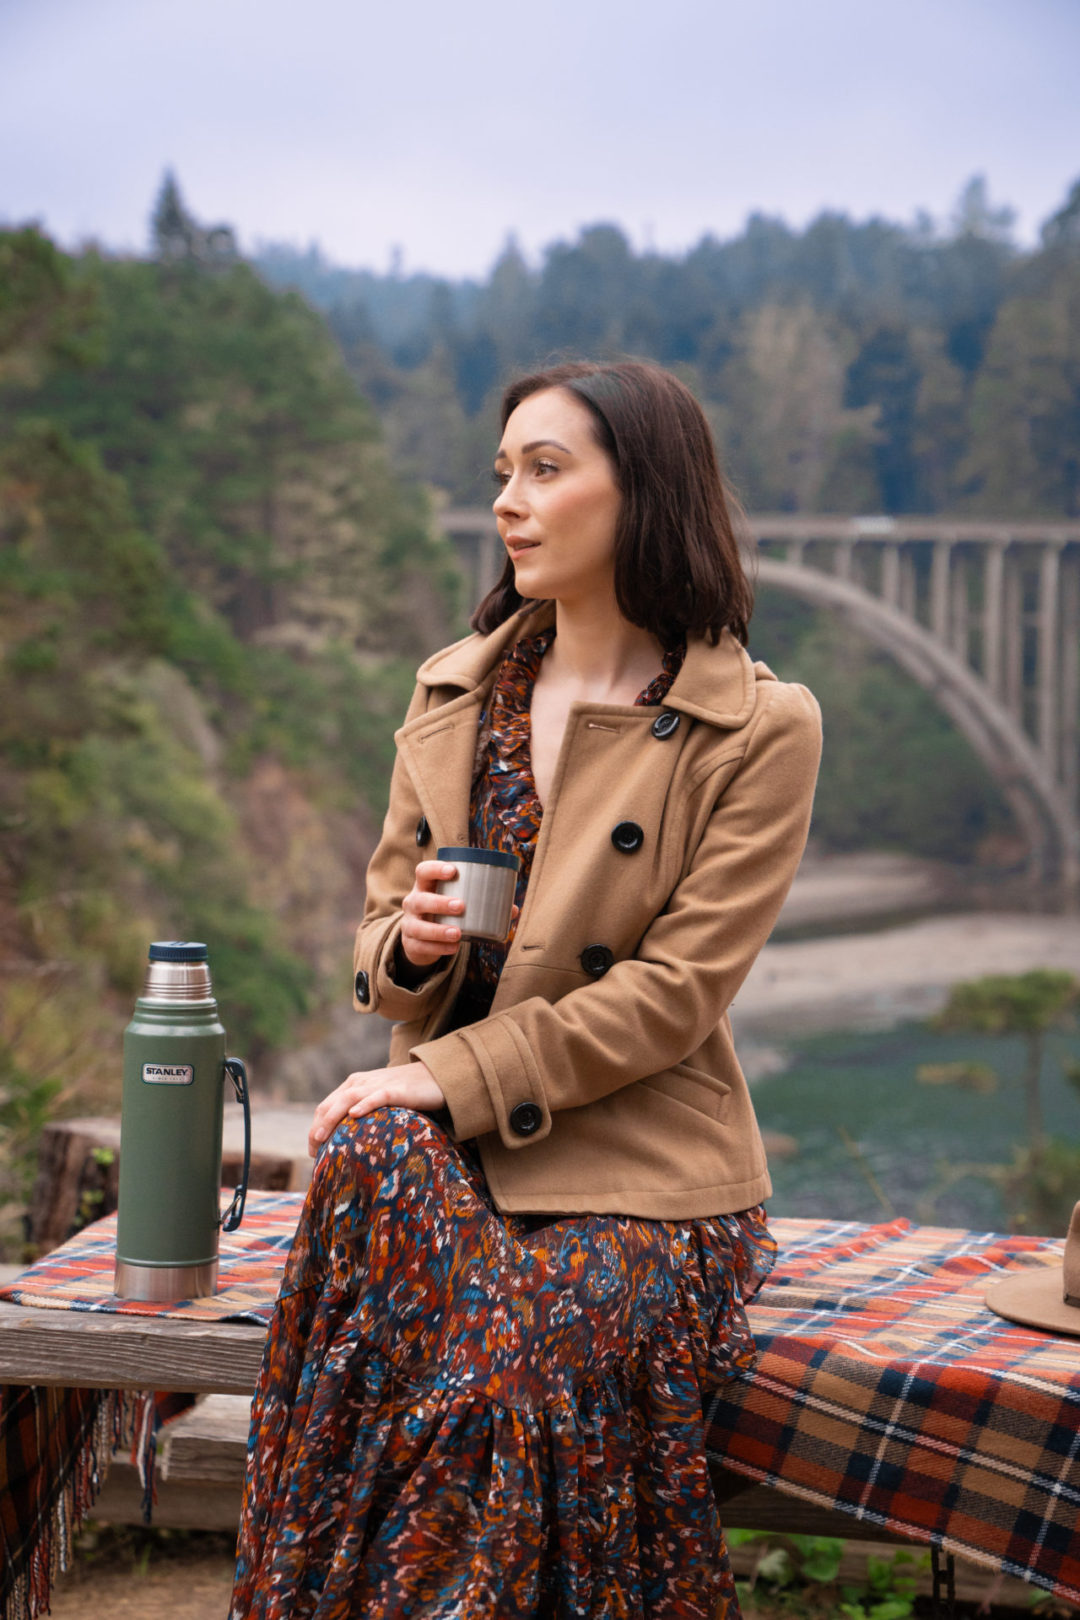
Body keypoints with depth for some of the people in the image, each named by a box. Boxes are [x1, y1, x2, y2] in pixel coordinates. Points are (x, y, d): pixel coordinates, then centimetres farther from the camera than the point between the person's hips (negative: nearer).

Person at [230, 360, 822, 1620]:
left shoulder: (759, 729, -3)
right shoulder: (452, 690, 13)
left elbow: (676, 992, -10)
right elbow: (384, 928, 17)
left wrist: (449, 1079, -16)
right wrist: (410, 947, -9)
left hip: (639, 1174, -4)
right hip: (449, 1144, 4)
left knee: (538, 1347, -34)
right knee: (376, 1153, -31)